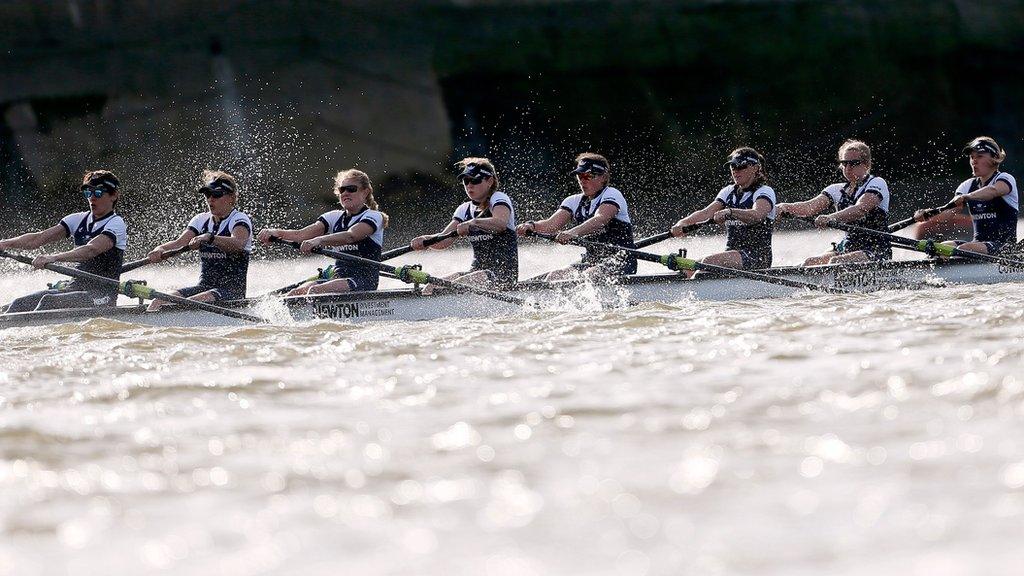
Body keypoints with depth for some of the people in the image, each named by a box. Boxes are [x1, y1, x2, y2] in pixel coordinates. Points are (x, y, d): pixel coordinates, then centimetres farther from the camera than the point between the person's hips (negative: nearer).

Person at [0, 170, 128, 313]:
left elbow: (91, 250, -26)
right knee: (21, 304, -13)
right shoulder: (79, 220, 13)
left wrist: (54, 257, -39)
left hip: (101, 296, -7)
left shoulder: (116, 224, -8)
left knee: (49, 301, -31)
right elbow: (39, 238, 4)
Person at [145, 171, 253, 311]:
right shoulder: (201, 220, 14)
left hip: (232, 291, -6)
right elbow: (180, 242, -3)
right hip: (204, 287, 6)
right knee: (159, 302, -19)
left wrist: (209, 238, -46)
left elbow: (238, 243, -29)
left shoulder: (240, 219, -6)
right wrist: (160, 249, -25)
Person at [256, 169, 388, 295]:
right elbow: (301, 235, 3)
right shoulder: (335, 217, 17)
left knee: (316, 291, -32)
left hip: (364, 281, -7)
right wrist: (274, 232, -17)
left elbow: (350, 236, -25)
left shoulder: (374, 217, -3)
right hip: (337, 276, 7)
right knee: (294, 294, -20)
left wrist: (319, 240, -41)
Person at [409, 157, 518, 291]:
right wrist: (425, 240, -19)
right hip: (477, 269, 7)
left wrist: (473, 223, -46)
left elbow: (501, 223, -31)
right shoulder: (465, 209, 14)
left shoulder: (499, 199, -7)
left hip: (504, 274, -7)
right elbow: (443, 241, 3)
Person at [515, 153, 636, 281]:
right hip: (591, 261, 6)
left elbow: (600, 220, -28)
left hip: (622, 262, -6)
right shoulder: (575, 201, 12)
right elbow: (552, 224, -2)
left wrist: (573, 233, -45)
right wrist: (532, 226, -25)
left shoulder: (612, 195, -8)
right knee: (553, 277, -15)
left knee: (588, 275, -35)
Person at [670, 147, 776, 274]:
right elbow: (706, 212, -1)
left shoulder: (765, 192, -6)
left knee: (708, 262, -30)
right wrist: (683, 223, -21)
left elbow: (757, 215, -28)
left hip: (757, 258, -7)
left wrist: (730, 213, -46)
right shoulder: (728, 192, 15)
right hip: (731, 251, 7)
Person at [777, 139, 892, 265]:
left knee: (835, 262, -32)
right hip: (847, 247, 6)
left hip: (877, 252, -6)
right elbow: (810, 207, -3)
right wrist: (785, 208, -25)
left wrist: (830, 218, -41)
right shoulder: (838, 190, 13)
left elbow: (861, 209, -25)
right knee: (810, 263, -17)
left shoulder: (877, 183, -6)